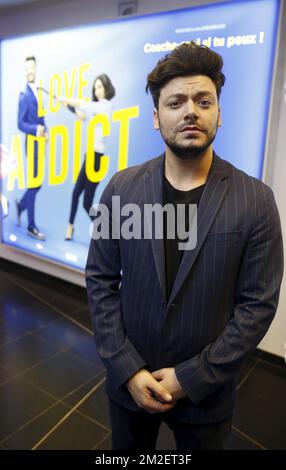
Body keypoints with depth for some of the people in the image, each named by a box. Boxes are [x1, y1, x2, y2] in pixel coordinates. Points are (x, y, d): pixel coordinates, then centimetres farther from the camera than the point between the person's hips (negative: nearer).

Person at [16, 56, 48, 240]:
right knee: (34, 183, -3)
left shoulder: (38, 91, 13)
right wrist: (35, 129, -30)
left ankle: (21, 204, 38)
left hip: (40, 143, 7)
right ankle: (31, 226, 8)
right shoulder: (25, 95, -10)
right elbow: (21, 123, -14)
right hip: (32, 143, -7)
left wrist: (46, 131, 1)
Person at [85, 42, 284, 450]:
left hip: (206, 390, -1)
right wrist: (128, 369, -10)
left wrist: (193, 377, -13)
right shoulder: (122, 187, -7)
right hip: (129, 381, 2)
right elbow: (100, 280, -5)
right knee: (128, 448, 25)